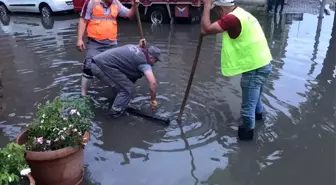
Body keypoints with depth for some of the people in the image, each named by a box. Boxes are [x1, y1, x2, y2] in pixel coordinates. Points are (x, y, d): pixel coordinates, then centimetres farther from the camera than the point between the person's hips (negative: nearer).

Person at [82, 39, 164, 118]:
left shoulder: (134, 47, 19)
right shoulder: (144, 61, -5)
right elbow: (153, 82, -15)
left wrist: (140, 46, 26)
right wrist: (153, 100, -2)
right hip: (104, 66, -9)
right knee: (127, 88, 0)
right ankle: (115, 112, 8)